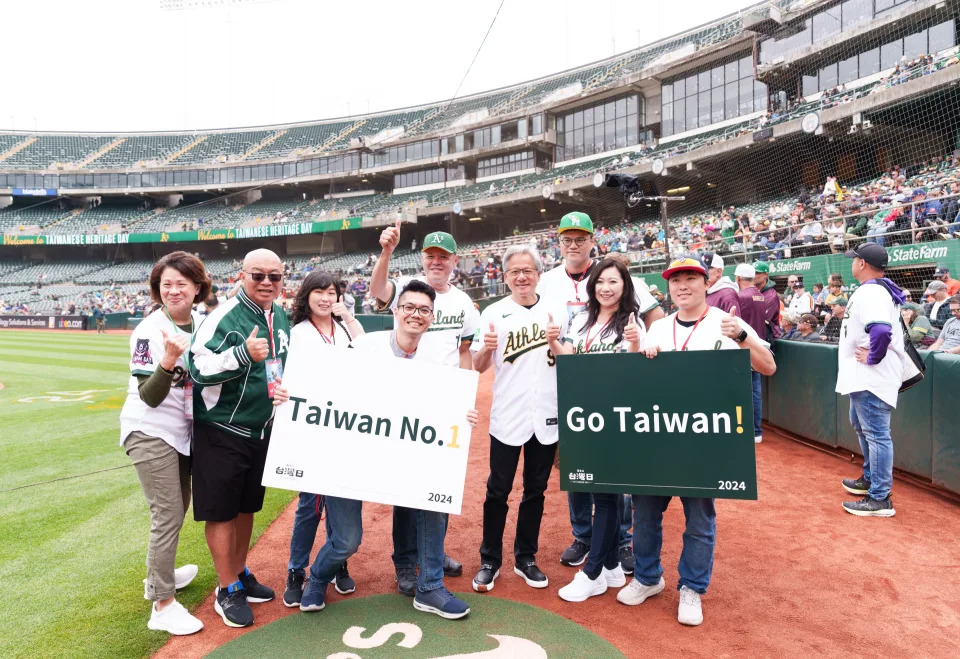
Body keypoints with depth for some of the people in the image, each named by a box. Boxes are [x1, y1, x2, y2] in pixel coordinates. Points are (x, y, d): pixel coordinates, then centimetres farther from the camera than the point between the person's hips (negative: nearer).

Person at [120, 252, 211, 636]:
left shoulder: (202, 325, 0)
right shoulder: (149, 331, -17)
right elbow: (150, 397, -20)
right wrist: (169, 360, -36)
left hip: (182, 429, 7)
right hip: (150, 431, -7)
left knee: (178, 508, 19)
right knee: (168, 514, -6)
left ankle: (159, 576, 39)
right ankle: (163, 605, 7)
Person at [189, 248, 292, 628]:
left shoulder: (282, 318, 6)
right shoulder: (224, 316, -17)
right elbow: (198, 367, -22)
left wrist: (284, 388, 3)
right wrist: (244, 354, -33)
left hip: (262, 429, 7)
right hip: (221, 430, -7)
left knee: (247, 506, 18)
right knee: (222, 509, 4)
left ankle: (240, 575, 34)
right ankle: (227, 591, 18)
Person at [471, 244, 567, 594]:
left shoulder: (557, 311, 4)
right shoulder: (494, 313, -1)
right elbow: (478, 367, -1)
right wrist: (487, 348, -22)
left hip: (547, 415, 2)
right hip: (507, 416, -2)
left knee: (535, 490, 13)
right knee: (498, 491, 6)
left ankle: (525, 558, 28)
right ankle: (490, 561, 21)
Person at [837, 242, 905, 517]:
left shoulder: (870, 292, -21)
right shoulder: (879, 289, 13)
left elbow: (881, 331, -35)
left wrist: (872, 357, -22)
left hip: (871, 377, -12)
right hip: (863, 377, 12)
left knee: (876, 433, -6)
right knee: (860, 425, 24)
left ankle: (880, 499, -1)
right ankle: (871, 478, 39)